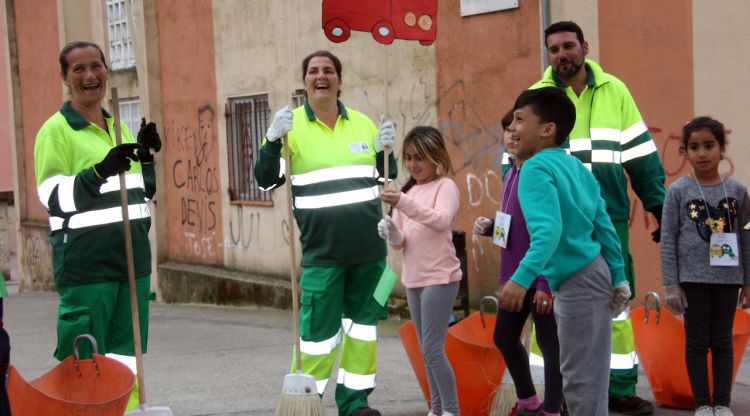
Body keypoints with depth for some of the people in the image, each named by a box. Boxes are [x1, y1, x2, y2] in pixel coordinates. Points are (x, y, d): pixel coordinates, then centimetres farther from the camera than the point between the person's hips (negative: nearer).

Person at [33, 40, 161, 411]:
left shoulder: (120, 128, 17)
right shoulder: (55, 130, -4)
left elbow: (144, 192, 23)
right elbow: (54, 197, -14)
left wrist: (146, 158, 4)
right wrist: (101, 171, -26)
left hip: (133, 256, 7)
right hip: (85, 260, -7)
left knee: (126, 356, 11)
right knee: (84, 363, -6)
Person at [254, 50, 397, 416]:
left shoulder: (362, 123, 9)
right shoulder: (292, 125, -3)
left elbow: (387, 176, 17)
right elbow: (266, 181, -9)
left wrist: (385, 149, -4)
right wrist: (273, 140, -24)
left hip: (369, 248, 5)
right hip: (323, 251, -4)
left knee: (363, 323, 12)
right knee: (318, 330, -4)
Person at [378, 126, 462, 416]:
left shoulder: (445, 186, -5)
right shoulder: (408, 191, 15)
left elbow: (442, 221, -25)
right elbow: (401, 242, 12)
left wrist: (404, 204, -34)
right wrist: (391, 234, -11)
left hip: (440, 277, -8)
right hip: (413, 279, 8)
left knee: (433, 349, -11)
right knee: (426, 350, 12)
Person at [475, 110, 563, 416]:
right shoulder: (510, 174, 10)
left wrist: (546, 283, -23)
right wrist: (489, 226, 1)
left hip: (540, 277, -9)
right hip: (514, 274, 10)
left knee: (548, 343, 2)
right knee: (504, 338, 18)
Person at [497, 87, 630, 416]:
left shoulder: (536, 168, -15)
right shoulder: (575, 166, 13)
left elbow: (549, 230, -29)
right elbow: (605, 227, 13)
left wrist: (522, 279, -38)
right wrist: (618, 279, 16)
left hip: (577, 283, -9)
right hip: (596, 275, 9)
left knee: (579, 380, -2)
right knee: (589, 377, 17)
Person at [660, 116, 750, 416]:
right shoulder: (678, 191, -3)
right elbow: (668, 240, -3)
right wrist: (671, 285, -7)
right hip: (692, 278, -2)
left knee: (722, 341, 9)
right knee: (697, 341, 5)